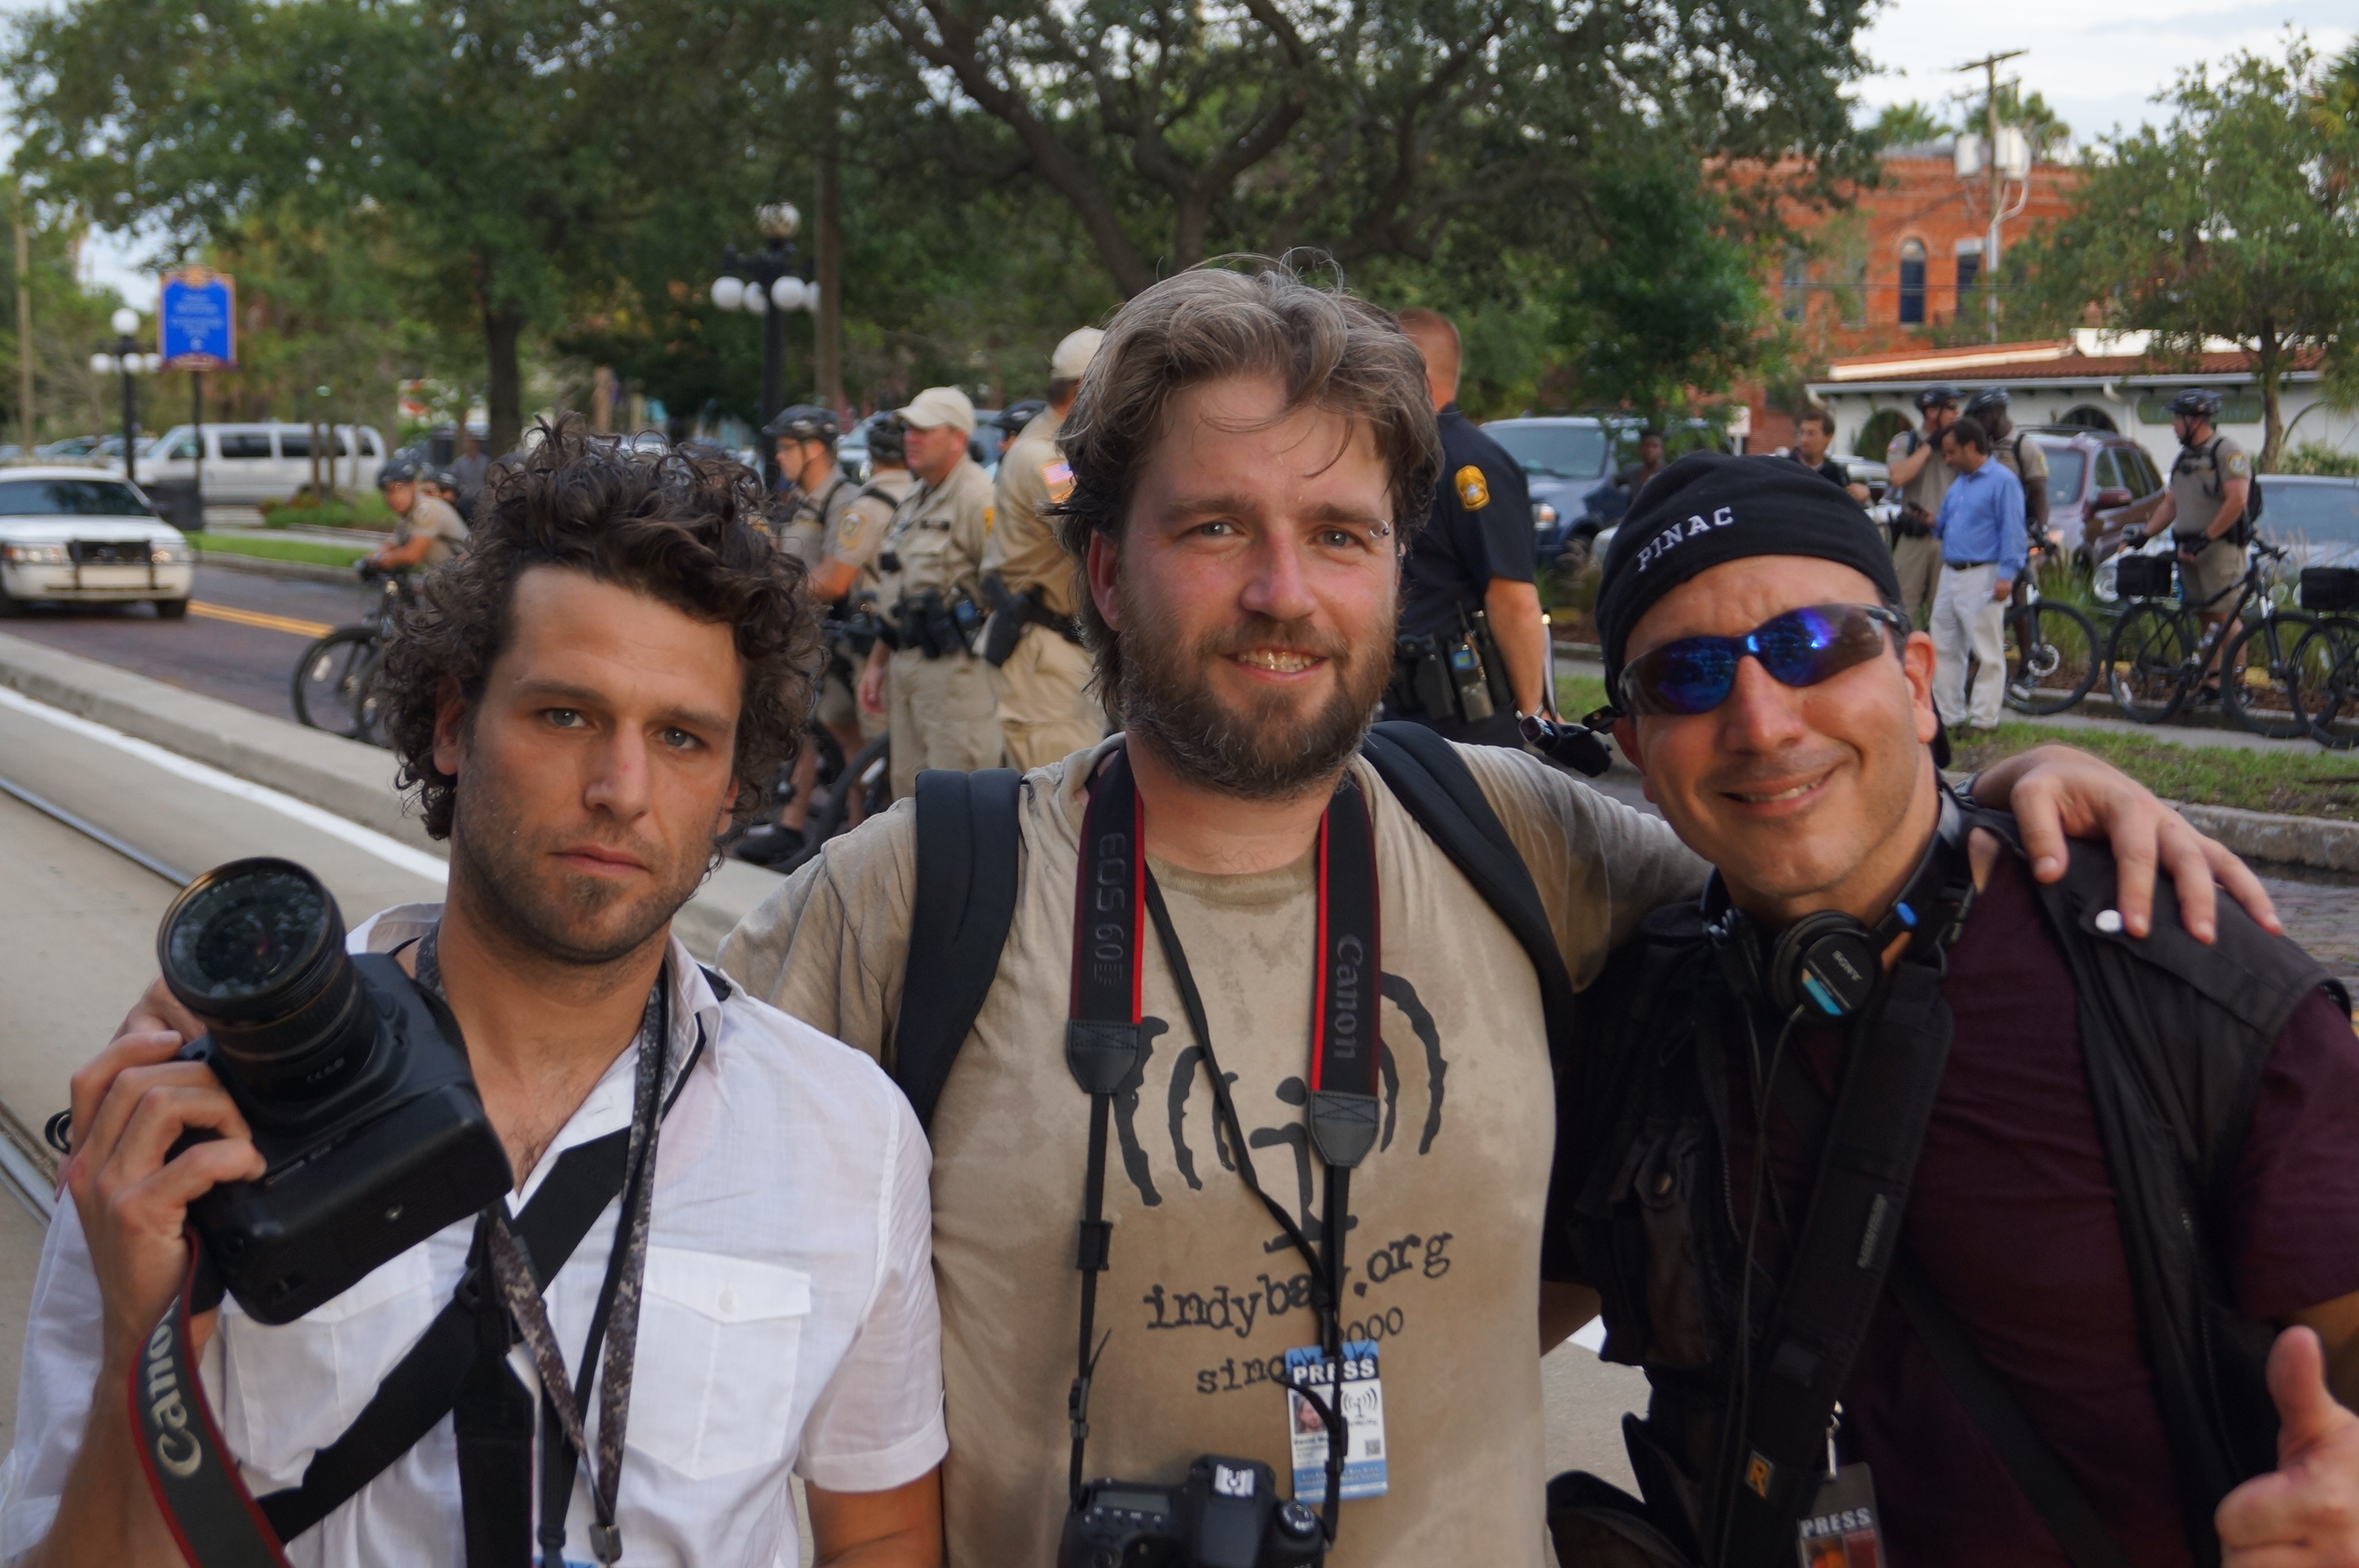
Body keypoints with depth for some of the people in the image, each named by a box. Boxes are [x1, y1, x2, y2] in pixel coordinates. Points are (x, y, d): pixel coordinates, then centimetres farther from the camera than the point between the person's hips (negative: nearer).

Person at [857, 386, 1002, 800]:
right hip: (908, 666, 10)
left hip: (956, 668, -10)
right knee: (909, 786, 13)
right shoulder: (915, 503, 19)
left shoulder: (977, 497, -11)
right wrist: (877, 661, 22)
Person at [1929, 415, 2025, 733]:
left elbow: (2012, 531, -11)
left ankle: (1983, 719, -1)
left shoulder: (2002, 480, -6)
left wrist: (2006, 575, -19)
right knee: (1944, 650, 9)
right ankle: (1949, 716, 16)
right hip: (1950, 573, 9)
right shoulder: (1957, 484, 20)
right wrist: (1933, 523, 5)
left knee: (1987, 653, -3)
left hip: (1982, 576, -9)